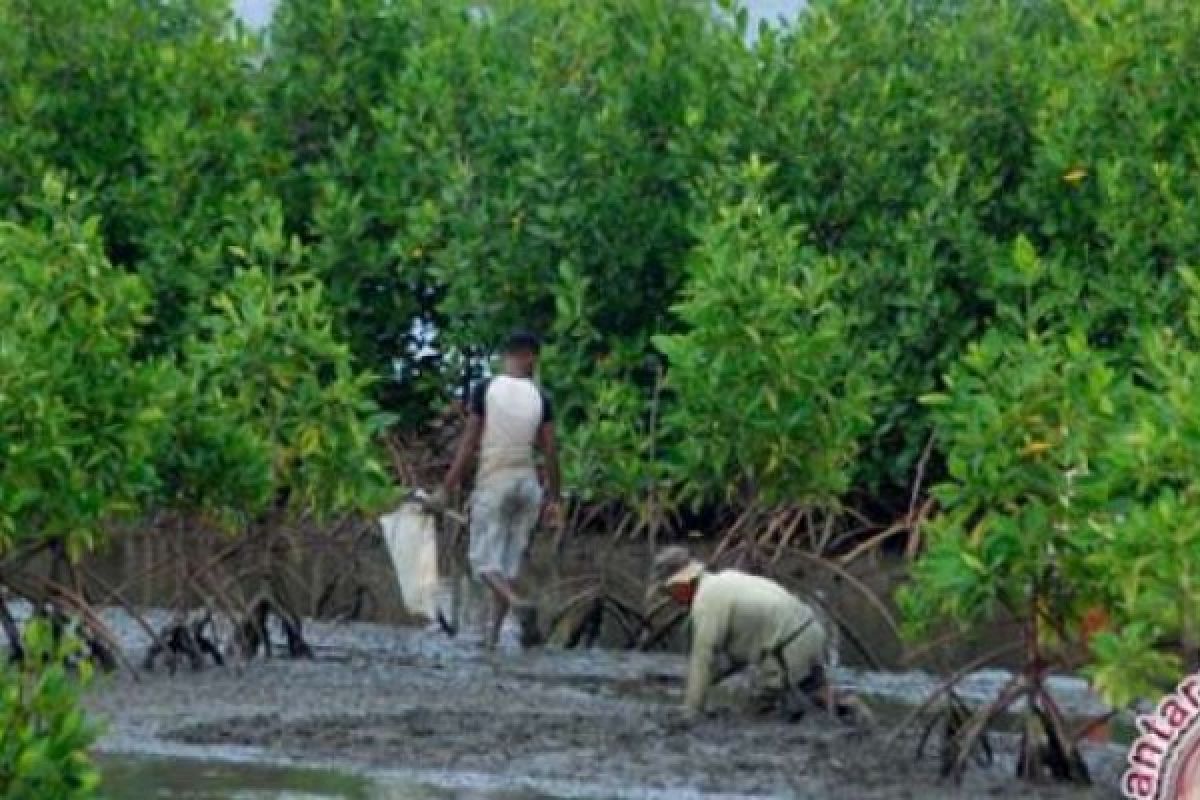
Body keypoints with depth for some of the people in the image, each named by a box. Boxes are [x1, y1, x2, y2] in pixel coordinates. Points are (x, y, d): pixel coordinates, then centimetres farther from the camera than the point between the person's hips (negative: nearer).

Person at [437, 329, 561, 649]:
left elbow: (469, 443, -8)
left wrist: (447, 487, -3)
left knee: (484, 559, -3)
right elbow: (550, 450, 1)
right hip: (527, 481, 3)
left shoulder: (486, 390, -7)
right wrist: (553, 496, 11)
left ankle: (519, 605, -28)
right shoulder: (540, 397, 0)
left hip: (493, 482, -3)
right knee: (510, 560, 11)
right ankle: (493, 631, 9)